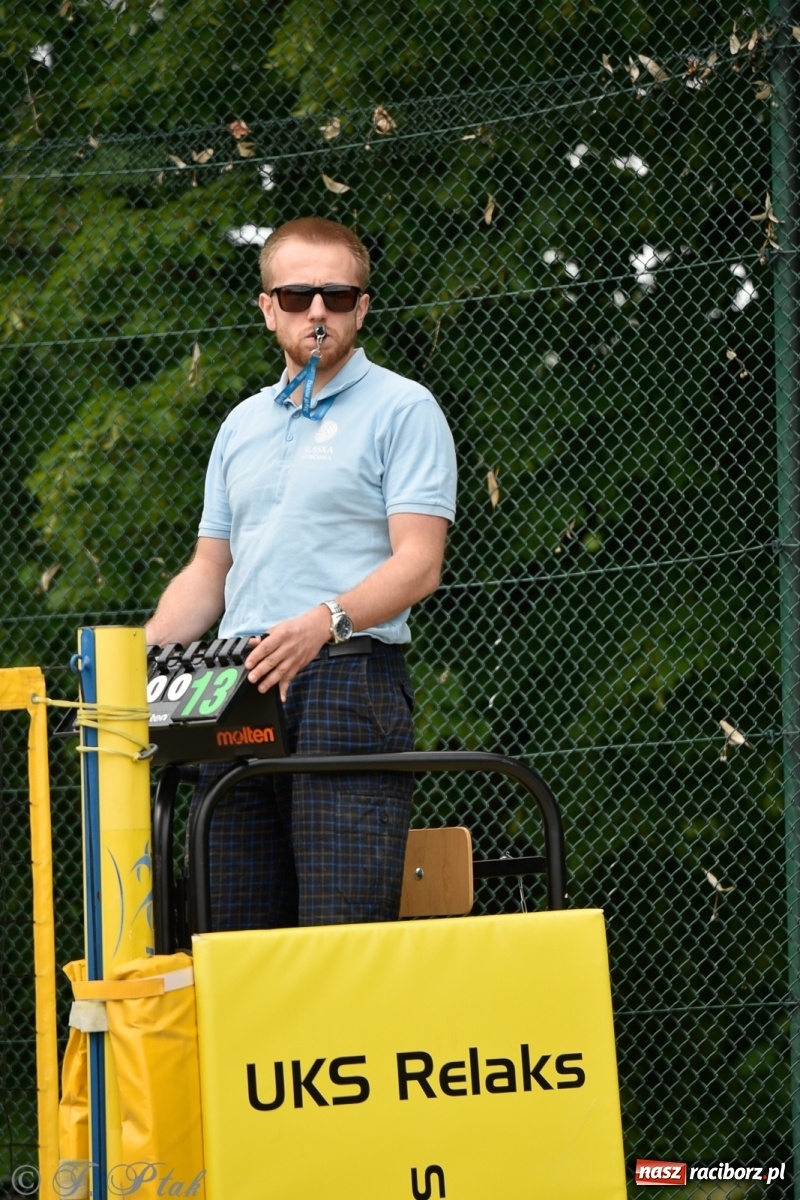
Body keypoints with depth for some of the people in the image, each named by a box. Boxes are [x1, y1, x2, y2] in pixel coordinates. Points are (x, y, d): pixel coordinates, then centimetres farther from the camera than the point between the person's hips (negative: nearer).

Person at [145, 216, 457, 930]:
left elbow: (417, 563, -8)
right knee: (233, 933, 1)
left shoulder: (402, 410, 2)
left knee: (343, 933, -15)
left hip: (347, 679, -6)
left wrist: (324, 623, -25)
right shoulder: (242, 426, 23)